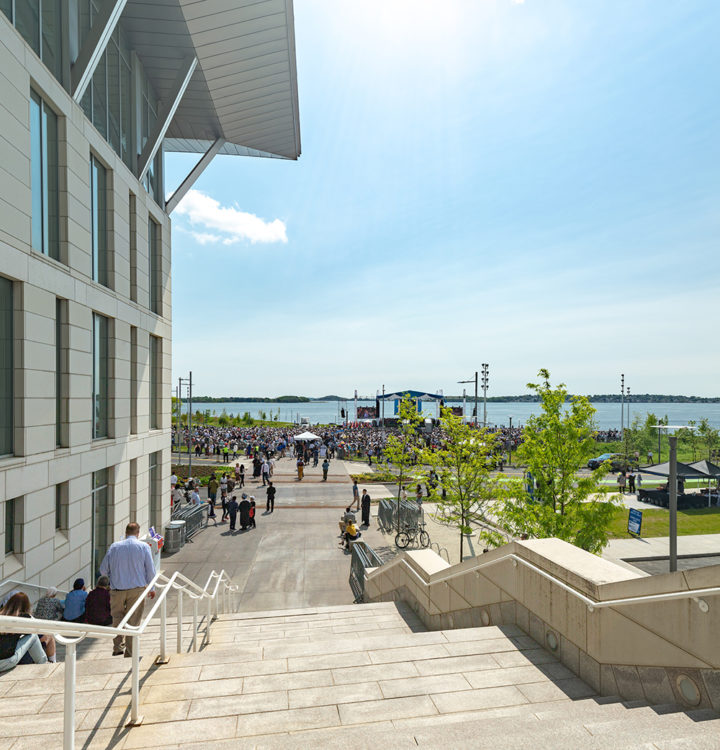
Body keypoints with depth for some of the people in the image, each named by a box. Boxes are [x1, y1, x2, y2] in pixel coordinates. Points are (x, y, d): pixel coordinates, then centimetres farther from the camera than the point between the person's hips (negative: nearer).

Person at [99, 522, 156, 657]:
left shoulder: (114, 546, 2)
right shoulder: (144, 546, -2)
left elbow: (103, 570, 6)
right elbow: (150, 570, 0)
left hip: (117, 590, 1)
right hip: (137, 589, -1)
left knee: (117, 617, 18)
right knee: (133, 621, 8)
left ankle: (118, 647, 12)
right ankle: (129, 653, 14)